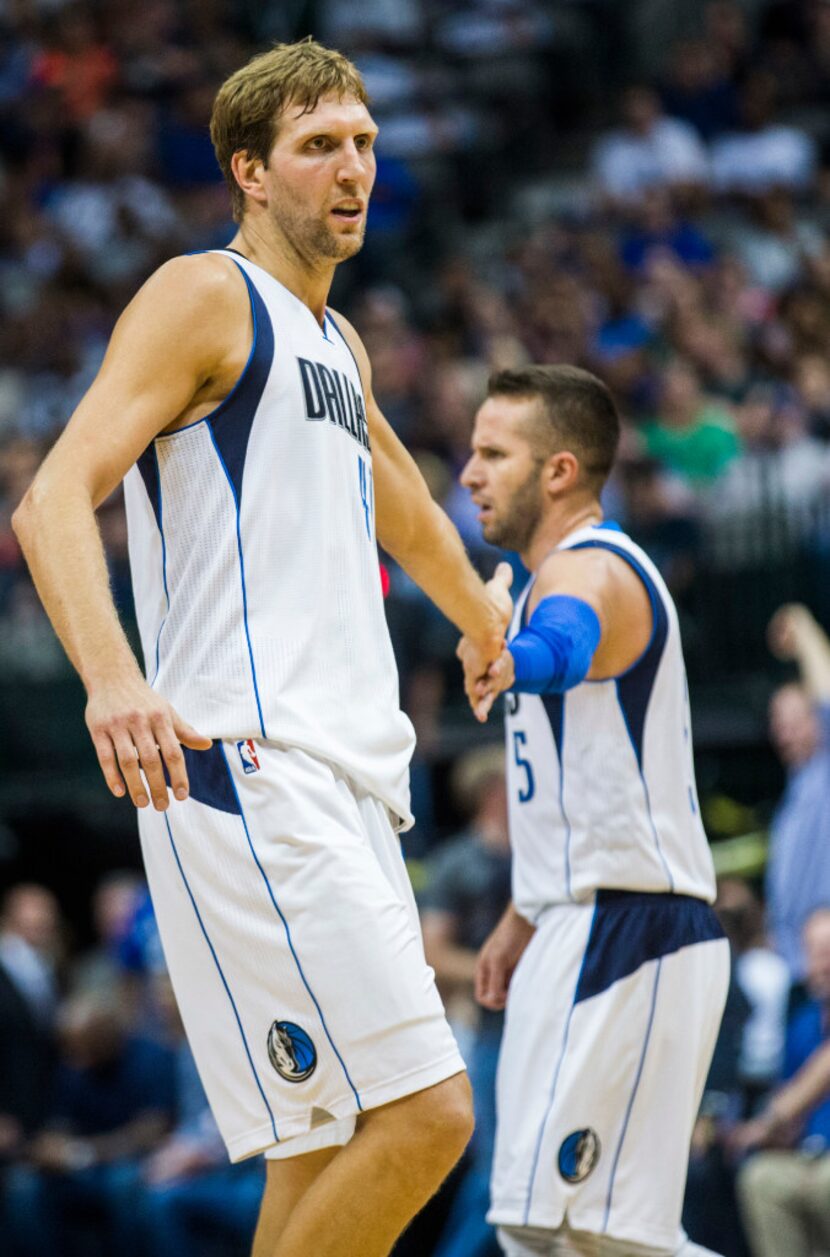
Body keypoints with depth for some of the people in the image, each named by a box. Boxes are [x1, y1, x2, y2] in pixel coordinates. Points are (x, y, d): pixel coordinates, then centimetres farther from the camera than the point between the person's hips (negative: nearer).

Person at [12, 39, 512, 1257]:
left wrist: (493, 630, 59)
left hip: (345, 778, 9)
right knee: (422, 1113, -17)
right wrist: (111, 673, -34)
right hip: (244, 767, -9)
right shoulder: (204, 296, -3)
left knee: (332, 1149, 5)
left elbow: (406, 515, 45)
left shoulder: (334, 343, 23)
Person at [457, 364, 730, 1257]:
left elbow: (567, 645, -40)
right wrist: (524, 918, 30)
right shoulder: (571, 575, 21)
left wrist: (509, 661, -61)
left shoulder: (589, 572, -13)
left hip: (621, 928, -11)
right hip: (596, 925, 11)